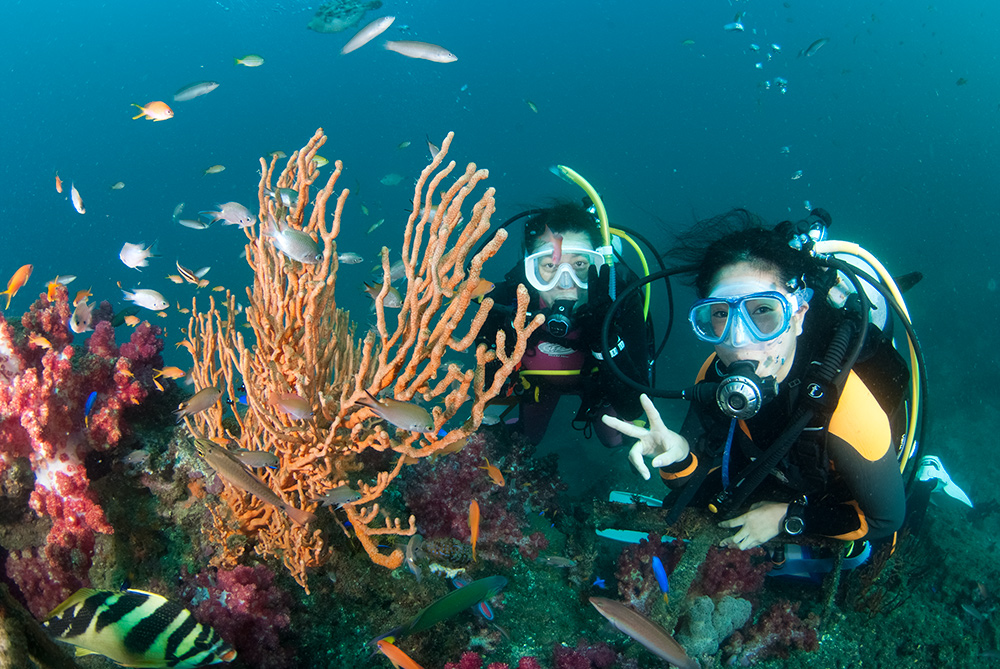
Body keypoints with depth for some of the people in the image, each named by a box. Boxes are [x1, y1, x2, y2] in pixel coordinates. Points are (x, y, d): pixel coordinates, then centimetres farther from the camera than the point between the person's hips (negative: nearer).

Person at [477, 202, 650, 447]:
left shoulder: (621, 299, -40)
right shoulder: (504, 300, -38)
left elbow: (633, 409, -42)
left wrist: (606, 339, -55)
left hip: (597, 377, 0)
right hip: (539, 379, 1)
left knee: (615, 439, 21)